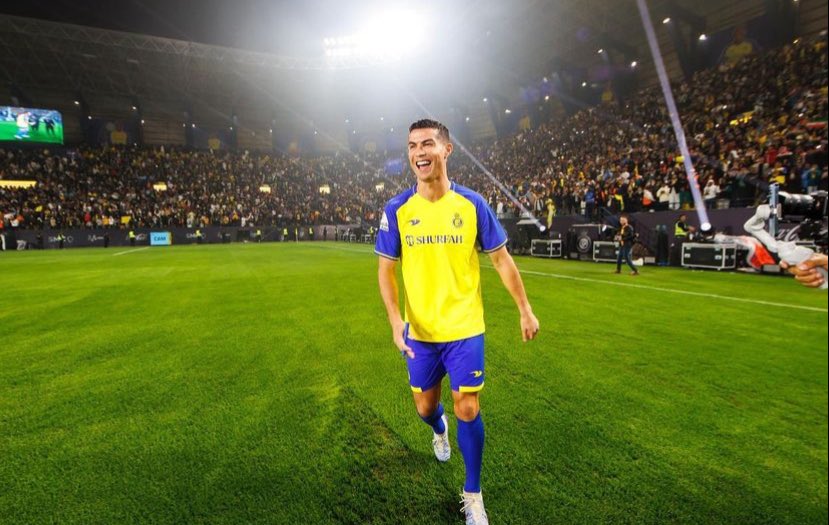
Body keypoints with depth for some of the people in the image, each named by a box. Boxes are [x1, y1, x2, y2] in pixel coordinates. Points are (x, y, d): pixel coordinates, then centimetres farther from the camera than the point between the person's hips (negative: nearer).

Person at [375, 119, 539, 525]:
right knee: (425, 407, 17)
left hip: (465, 328, -1)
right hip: (419, 331, 2)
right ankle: (440, 430, 56)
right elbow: (385, 270, -2)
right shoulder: (396, 210, -7)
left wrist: (525, 310, 3)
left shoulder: (472, 203, -8)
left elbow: (501, 260, 1)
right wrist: (395, 320, -17)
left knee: (467, 409, 2)